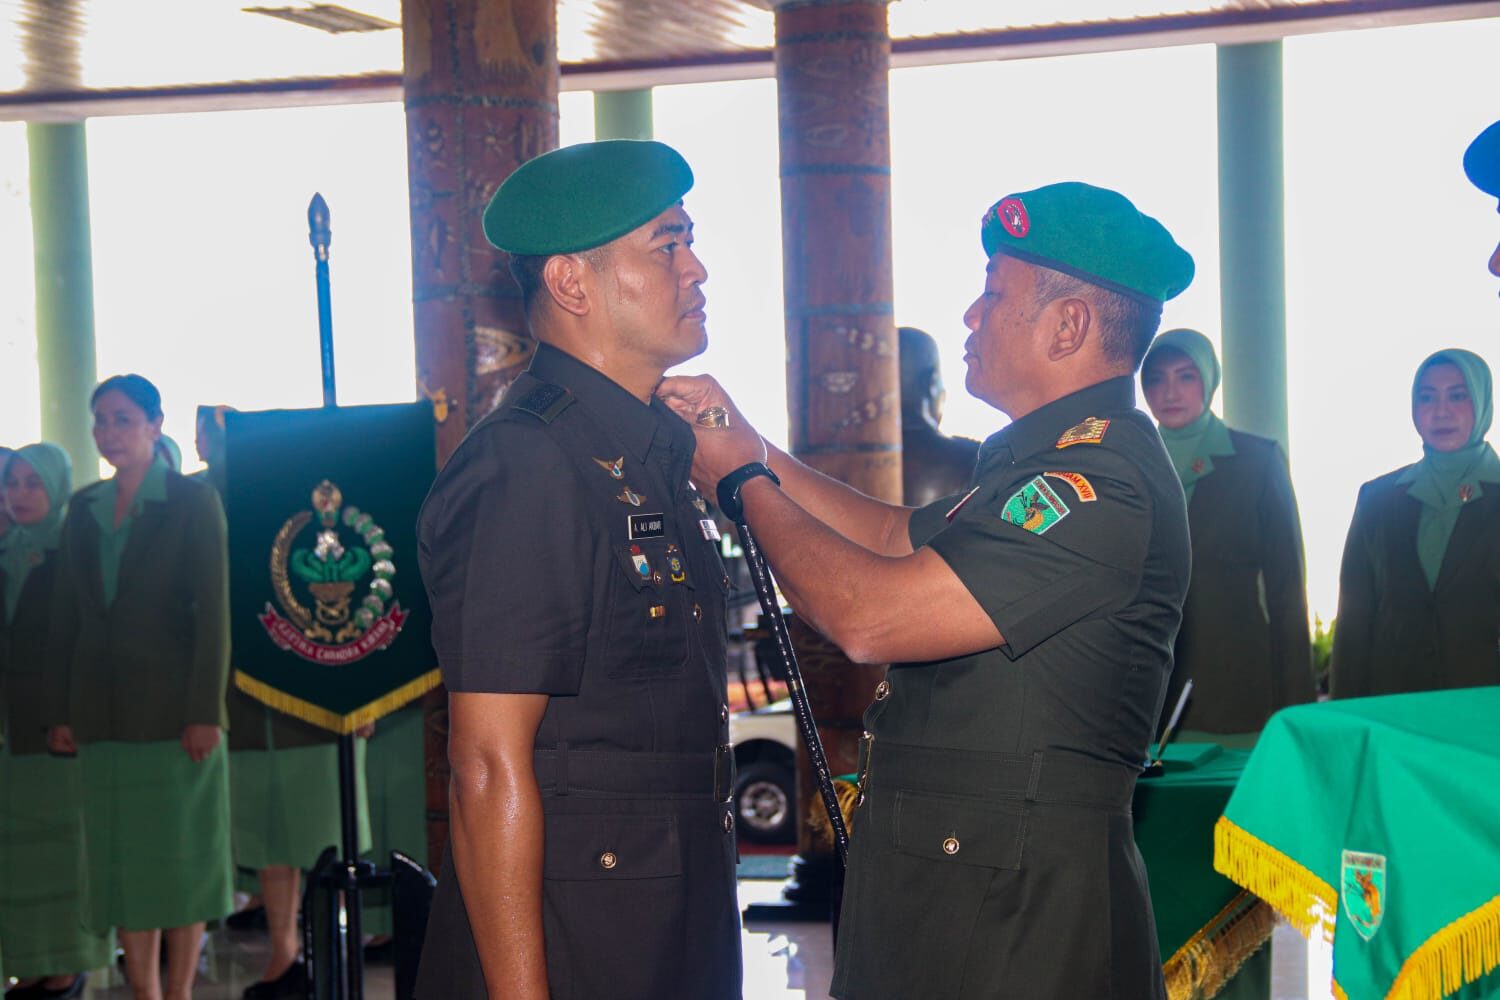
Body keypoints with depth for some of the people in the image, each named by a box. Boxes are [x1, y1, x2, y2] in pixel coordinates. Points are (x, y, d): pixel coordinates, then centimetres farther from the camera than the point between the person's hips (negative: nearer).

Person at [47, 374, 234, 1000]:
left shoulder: (194, 503, -3)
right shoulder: (84, 509, 11)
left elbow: (213, 613, -8)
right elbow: (67, 618, 12)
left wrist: (205, 711, -15)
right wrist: (63, 713, 7)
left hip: (173, 706, -5)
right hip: (105, 713, 5)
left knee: (181, 856, 2)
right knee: (121, 860, 6)